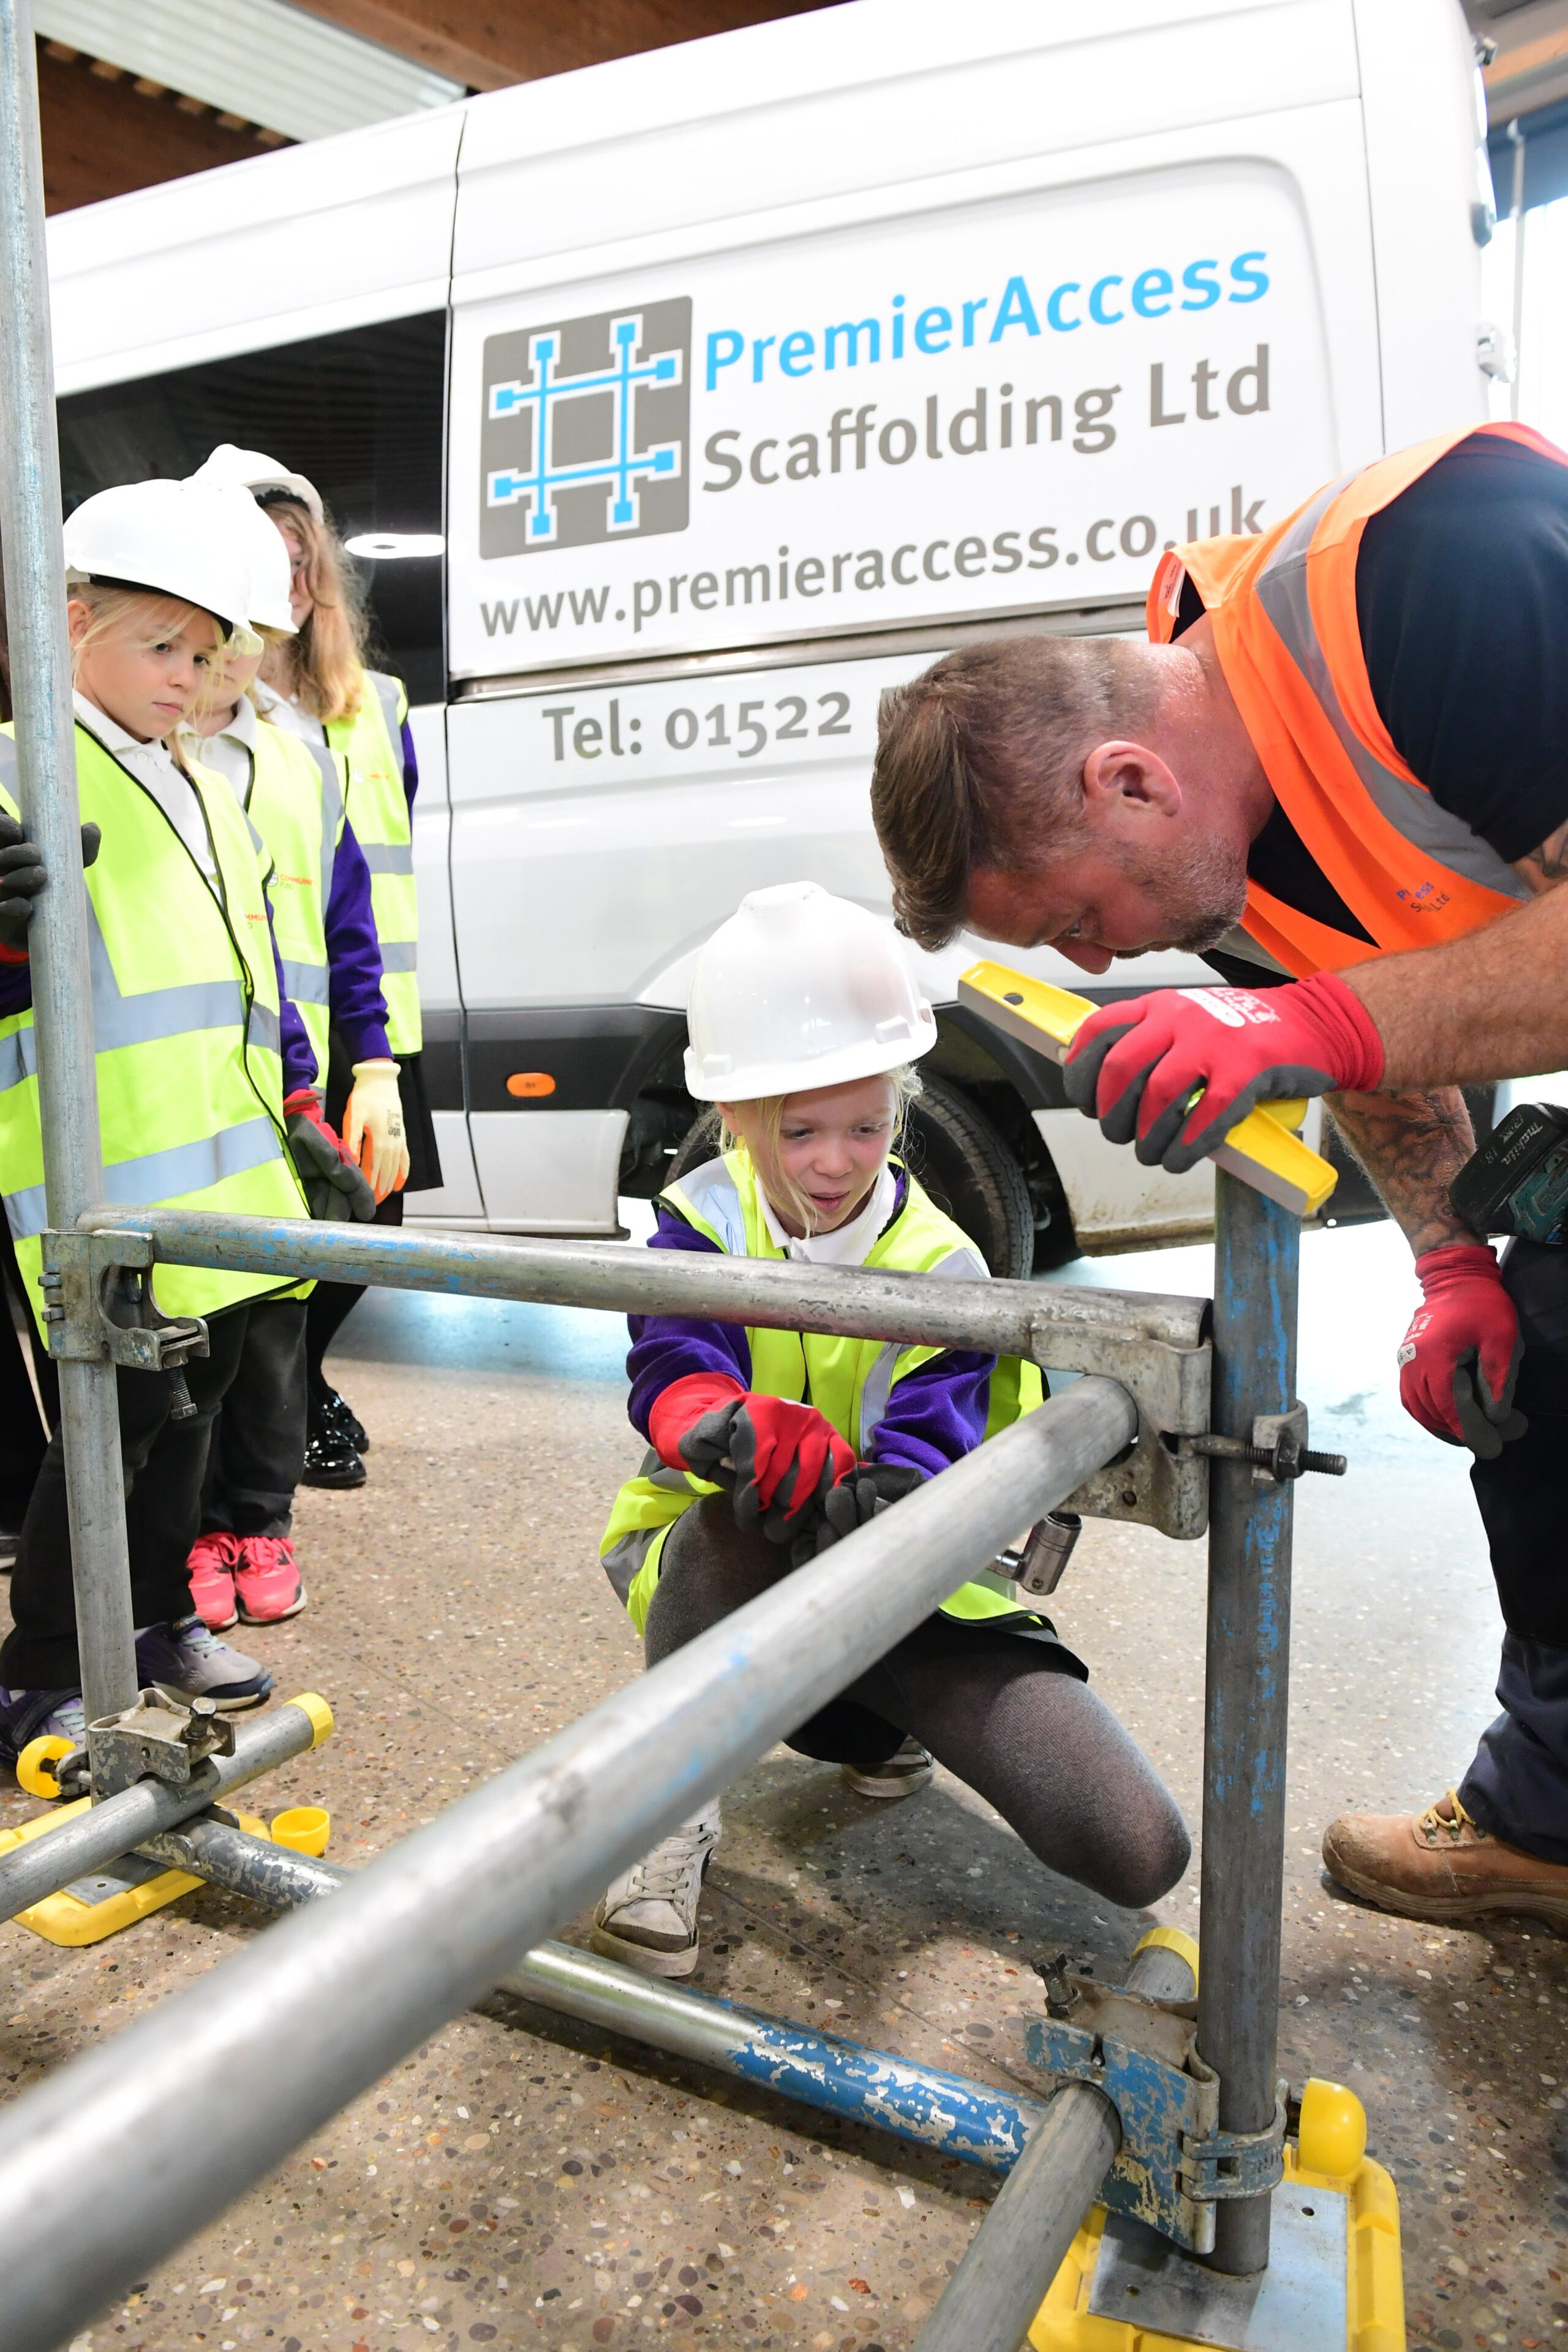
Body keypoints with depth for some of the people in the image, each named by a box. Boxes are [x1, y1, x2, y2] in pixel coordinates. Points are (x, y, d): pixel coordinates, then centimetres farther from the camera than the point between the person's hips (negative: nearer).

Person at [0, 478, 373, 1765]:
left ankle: (158, 1617, 33)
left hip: (224, 1181, 8)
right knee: (116, 1420, -4)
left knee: (192, 1402, 16)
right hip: (105, 1192, -8)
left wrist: (301, 1118, 19)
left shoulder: (209, 801, 19)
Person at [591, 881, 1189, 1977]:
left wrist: (877, 1495, -49)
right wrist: (739, 1427, -49)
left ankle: (878, 1719, 17)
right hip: (724, 1562, -1)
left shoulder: (939, 1268, -10)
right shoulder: (705, 1223, -7)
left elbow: (927, 1456, -23)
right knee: (744, 1503, -40)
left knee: (1139, 1853, -11)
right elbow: (671, 1377, -24)